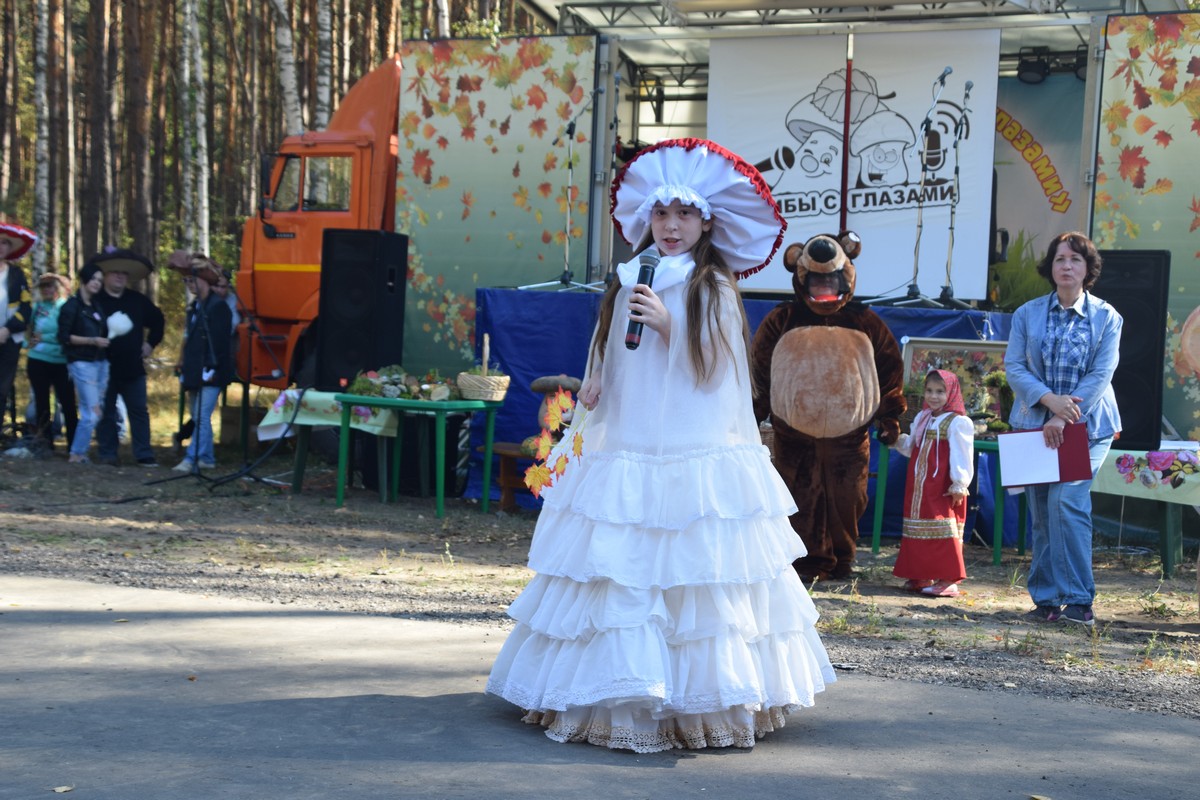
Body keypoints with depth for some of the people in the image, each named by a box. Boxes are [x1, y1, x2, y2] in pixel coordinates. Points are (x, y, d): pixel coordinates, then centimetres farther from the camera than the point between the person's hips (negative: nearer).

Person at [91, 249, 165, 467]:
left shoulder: (138, 300, 8)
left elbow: (158, 320, 22)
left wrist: (150, 343, 14)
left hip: (133, 367, 3)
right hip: (104, 367, -3)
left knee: (139, 411, 3)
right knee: (106, 412, 5)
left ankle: (144, 455, 6)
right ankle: (107, 455, 12)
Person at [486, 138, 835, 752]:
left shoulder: (713, 288, -2)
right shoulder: (629, 283, 13)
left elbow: (712, 370, -8)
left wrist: (667, 324, -18)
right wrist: (593, 387, 6)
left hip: (695, 462, -5)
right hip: (623, 454, 5)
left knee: (693, 578, -6)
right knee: (616, 579, 2)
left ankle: (701, 700, 3)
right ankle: (621, 697, 8)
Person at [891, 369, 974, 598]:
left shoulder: (957, 422, -11)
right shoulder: (922, 419, 15)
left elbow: (962, 457, -15)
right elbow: (912, 447, 24)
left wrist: (959, 485, -18)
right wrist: (897, 439, 8)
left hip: (943, 491, -8)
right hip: (919, 488, 8)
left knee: (944, 533, -8)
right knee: (919, 528, 11)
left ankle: (948, 579, -6)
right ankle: (921, 576, 18)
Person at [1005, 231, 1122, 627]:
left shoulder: (1106, 317, 2)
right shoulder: (1027, 314, 7)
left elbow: (1101, 374, -6)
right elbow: (1014, 367, 0)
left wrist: (1064, 417, -17)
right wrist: (1050, 399, -17)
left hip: (1088, 427, -2)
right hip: (1035, 425, 3)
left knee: (1066, 501, -18)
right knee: (1041, 513, 2)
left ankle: (1077, 599, -13)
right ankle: (1046, 599, 9)